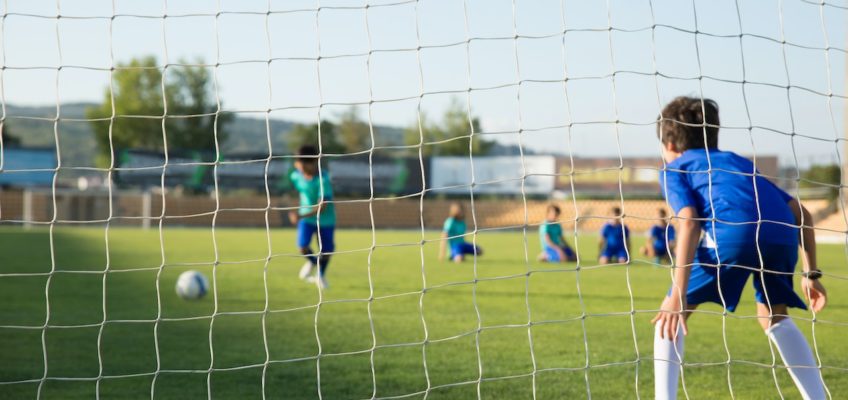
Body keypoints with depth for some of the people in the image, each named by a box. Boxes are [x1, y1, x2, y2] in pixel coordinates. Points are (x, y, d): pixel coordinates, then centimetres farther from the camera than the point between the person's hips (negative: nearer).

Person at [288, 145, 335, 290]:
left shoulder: (323, 179, -30)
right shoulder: (296, 175, -13)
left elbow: (322, 206, -35)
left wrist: (302, 216, -45)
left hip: (325, 218, -3)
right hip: (305, 216, 3)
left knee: (326, 251, 5)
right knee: (303, 247, -14)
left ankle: (321, 274, 38)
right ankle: (312, 262, 22)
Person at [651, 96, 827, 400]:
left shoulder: (674, 169, 23)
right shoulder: (738, 162, 38)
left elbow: (689, 223, 1)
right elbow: (802, 214, 30)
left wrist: (678, 295, -6)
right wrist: (810, 274, 32)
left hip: (734, 233, -5)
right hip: (782, 234, 5)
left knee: (671, 313, 13)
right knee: (773, 317, 28)